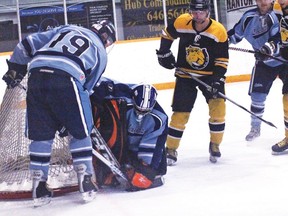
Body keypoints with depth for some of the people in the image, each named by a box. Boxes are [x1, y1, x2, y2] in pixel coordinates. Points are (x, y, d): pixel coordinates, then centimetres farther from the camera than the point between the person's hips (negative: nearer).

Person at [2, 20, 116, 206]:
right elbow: (87, 87, 20)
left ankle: (39, 187, 16)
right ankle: (86, 182, 13)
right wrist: (67, 121, 24)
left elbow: (29, 44, 24)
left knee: (41, 134, 14)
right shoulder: (100, 52, 23)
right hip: (66, 80, -3)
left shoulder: (66, 29, 32)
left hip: (36, 75, 3)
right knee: (80, 132, 15)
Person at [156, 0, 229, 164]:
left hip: (210, 75, 0)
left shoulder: (219, 31, -17)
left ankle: (215, 145, 5)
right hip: (185, 75, 1)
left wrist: (218, 80, -20)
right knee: (180, 112, -2)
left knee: (218, 106, -15)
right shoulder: (182, 23, -13)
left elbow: (222, 60, -11)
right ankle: (171, 149, 11)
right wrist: (164, 53, 6)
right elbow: (167, 35, 8)